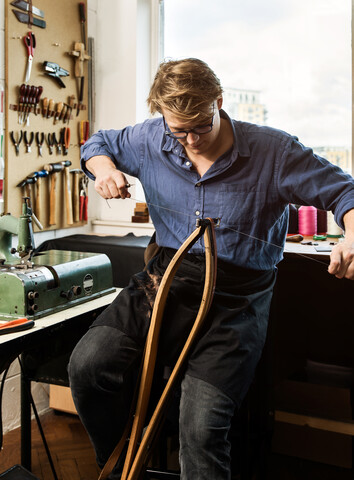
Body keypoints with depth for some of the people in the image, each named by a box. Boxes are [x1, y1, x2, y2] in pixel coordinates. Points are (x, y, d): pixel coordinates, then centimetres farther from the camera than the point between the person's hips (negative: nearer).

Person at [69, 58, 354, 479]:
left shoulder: (273, 152, -7)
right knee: (87, 364, -19)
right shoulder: (151, 140, 4)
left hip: (236, 298, -3)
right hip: (165, 278, 4)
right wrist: (104, 167, -2)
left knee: (201, 429, -22)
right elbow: (98, 144, 23)